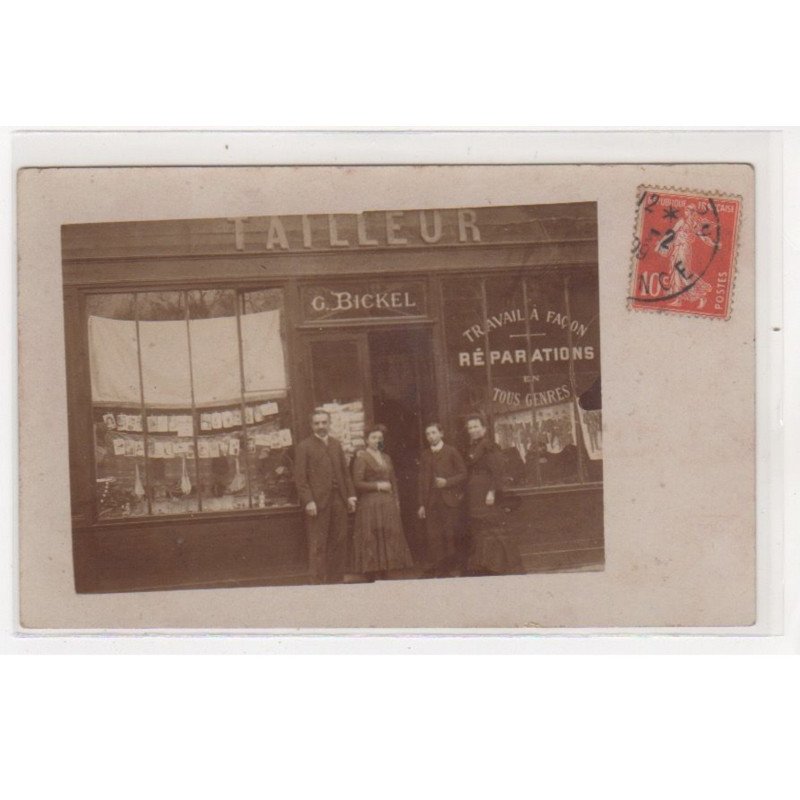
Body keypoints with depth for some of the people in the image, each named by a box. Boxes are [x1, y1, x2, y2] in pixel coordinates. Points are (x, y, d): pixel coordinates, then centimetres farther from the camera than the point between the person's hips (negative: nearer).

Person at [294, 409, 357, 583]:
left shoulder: (336, 445, 16)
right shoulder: (305, 446, 0)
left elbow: (345, 472, 17)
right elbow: (300, 477, -6)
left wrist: (350, 495, 7)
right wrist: (308, 500, -14)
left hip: (339, 501, 5)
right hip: (318, 502, -5)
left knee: (339, 543, 7)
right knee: (318, 544, -4)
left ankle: (336, 579, 14)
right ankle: (319, 581, 1)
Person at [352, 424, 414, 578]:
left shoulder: (386, 458, 18)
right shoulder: (361, 458, -3)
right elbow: (357, 483, -10)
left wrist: (396, 500, 11)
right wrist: (377, 486, -13)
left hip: (388, 505, 6)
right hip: (370, 505, -6)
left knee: (389, 538, 1)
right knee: (372, 540, -7)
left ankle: (384, 573, 5)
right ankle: (372, 573, -4)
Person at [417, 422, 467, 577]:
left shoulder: (451, 452, 5)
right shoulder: (425, 455, 16)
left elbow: (463, 474, 2)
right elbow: (422, 481, 15)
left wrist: (447, 482, -13)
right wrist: (422, 504, 10)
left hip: (450, 500, -3)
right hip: (432, 502, 3)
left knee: (450, 535, -5)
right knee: (433, 537, -4)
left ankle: (450, 567, 2)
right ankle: (437, 568, -1)